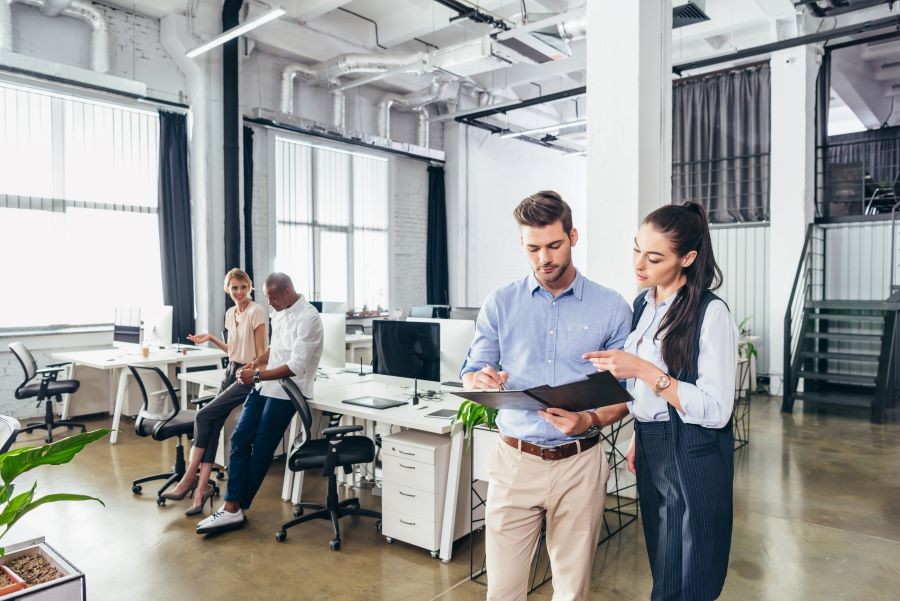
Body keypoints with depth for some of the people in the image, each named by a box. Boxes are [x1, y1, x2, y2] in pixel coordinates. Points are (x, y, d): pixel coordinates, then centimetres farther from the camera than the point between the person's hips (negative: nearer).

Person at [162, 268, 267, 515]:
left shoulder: (256, 311, -12)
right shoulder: (230, 314, 11)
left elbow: (260, 352, -12)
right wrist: (210, 338, 15)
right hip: (231, 371, 8)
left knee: (204, 416, -12)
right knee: (213, 426, -3)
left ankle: (191, 477, 1)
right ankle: (202, 485, -2)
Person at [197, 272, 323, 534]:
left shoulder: (308, 318, -18)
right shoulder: (280, 314, 9)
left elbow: (296, 367, -23)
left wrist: (257, 376, -20)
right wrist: (255, 363, 4)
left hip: (286, 390, -8)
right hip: (264, 385, 8)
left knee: (262, 448, 0)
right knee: (240, 439, 0)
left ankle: (237, 507, 15)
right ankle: (232, 507, 4)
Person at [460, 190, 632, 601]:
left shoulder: (612, 309, -1)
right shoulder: (500, 303, 1)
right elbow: (471, 374, 4)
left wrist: (590, 421, -19)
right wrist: (480, 380, -20)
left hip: (579, 462, 0)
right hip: (515, 460, 0)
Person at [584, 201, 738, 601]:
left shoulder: (711, 314, -18)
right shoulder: (643, 304, 6)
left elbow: (715, 411, -21)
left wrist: (643, 370, -27)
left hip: (693, 458, -7)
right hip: (651, 450, 7)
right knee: (661, 568, 20)